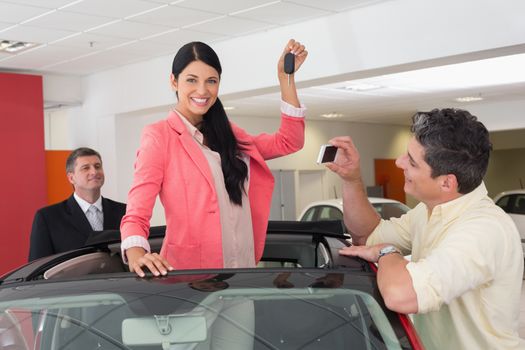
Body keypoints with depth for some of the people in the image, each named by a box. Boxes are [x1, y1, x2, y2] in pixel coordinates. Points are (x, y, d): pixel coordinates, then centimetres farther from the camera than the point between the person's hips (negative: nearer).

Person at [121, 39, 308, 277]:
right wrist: (137, 256, -33)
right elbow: (136, 214, -12)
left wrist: (285, 76, 9)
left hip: (242, 269, 6)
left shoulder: (227, 135, 16)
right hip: (186, 275, -5)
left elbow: (288, 142, 15)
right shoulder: (158, 136, -5)